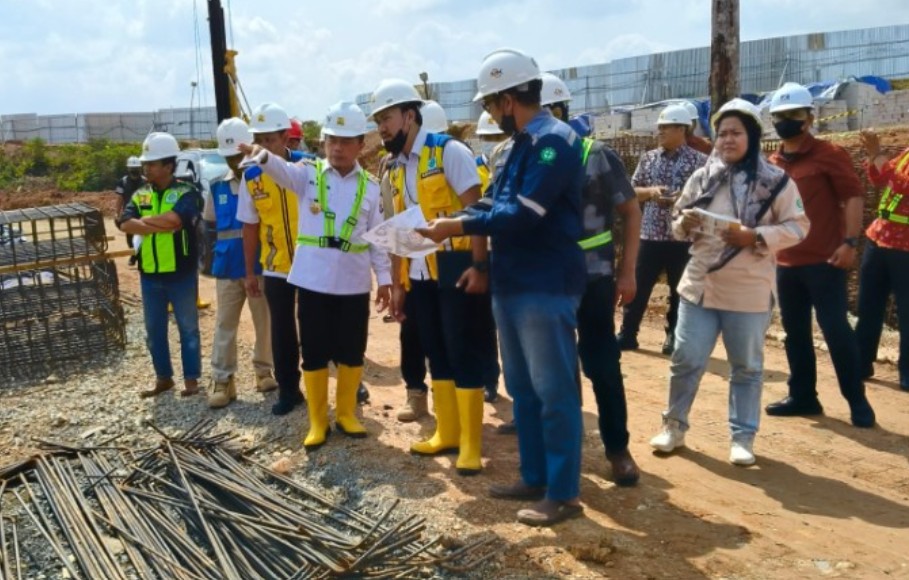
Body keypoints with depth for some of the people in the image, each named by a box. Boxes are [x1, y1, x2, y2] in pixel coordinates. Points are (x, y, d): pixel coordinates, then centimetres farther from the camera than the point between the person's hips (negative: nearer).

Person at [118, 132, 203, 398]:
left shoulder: (186, 193, -7)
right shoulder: (140, 195, 8)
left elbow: (174, 219, -25)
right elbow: (125, 224, -8)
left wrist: (145, 220, -10)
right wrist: (162, 226, -19)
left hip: (181, 274, -5)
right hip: (150, 275, 5)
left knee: (188, 328, 6)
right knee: (154, 330, 12)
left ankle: (191, 379, 17)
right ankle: (163, 378, 26)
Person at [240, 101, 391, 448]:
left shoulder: (371, 187, 6)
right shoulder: (308, 175, 1)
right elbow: (282, 170, -21)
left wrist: (384, 278, 4)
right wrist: (263, 155, -43)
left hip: (354, 284, 1)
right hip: (313, 281, -1)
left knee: (352, 352, 9)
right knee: (314, 353, 6)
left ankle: (346, 414, 28)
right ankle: (317, 422, 20)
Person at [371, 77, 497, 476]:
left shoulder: (449, 151, -7)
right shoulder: (397, 169, 14)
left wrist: (479, 265, -21)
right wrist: (397, 283, 15)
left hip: (456, 271, -7)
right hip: (420, 276, 7)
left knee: (465, 355, -2)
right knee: (437, 354, 13)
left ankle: (470, 444, 6)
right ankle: (447, 433, 25)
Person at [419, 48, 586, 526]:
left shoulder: (554, 141, -14)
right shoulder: (523, 145, 15)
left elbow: (522, 214, -22)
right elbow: (500, 205, 13)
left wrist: (458, 227, -15)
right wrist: (454, 222, 0)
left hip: (545, 288, -10)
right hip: (512, 285, 10)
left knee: (554, 392, -1)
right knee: (522, 389, 15)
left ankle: (563, 493, 11)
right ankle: (534, 478, 28)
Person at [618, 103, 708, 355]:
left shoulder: (698, 161, -2)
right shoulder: (648, 158, 9)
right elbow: (631, 192, 10)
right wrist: (651, 192, -9)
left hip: (683, 237, -3)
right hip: (650, 234, 3)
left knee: (680, 290, 8)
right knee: (638, 287, 5)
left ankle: (674, 337, 20)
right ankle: (627, 334, 14)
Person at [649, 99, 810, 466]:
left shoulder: (776, 181, -4)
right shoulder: (701, 178, 6)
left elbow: (797, 227, -6)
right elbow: (679, 222, 13)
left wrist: (754, 236, -19)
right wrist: (684, 224, -10)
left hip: (749, 291, -2)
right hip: (699, 285, 3)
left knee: (746, 367, 9)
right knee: (686, 360, 7)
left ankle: (743, 437, 23)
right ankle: (674, 426, 23)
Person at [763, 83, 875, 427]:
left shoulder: (830, 154, -4)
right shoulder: (772, 164, 12)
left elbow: (853, 196, -9)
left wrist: (850, 242, -18)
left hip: (824, 260, -6)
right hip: (786, 263, 6)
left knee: (835, 329, -5)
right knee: (795, 332, 11)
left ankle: (857, 402, 8)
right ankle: (802, 396, 23)